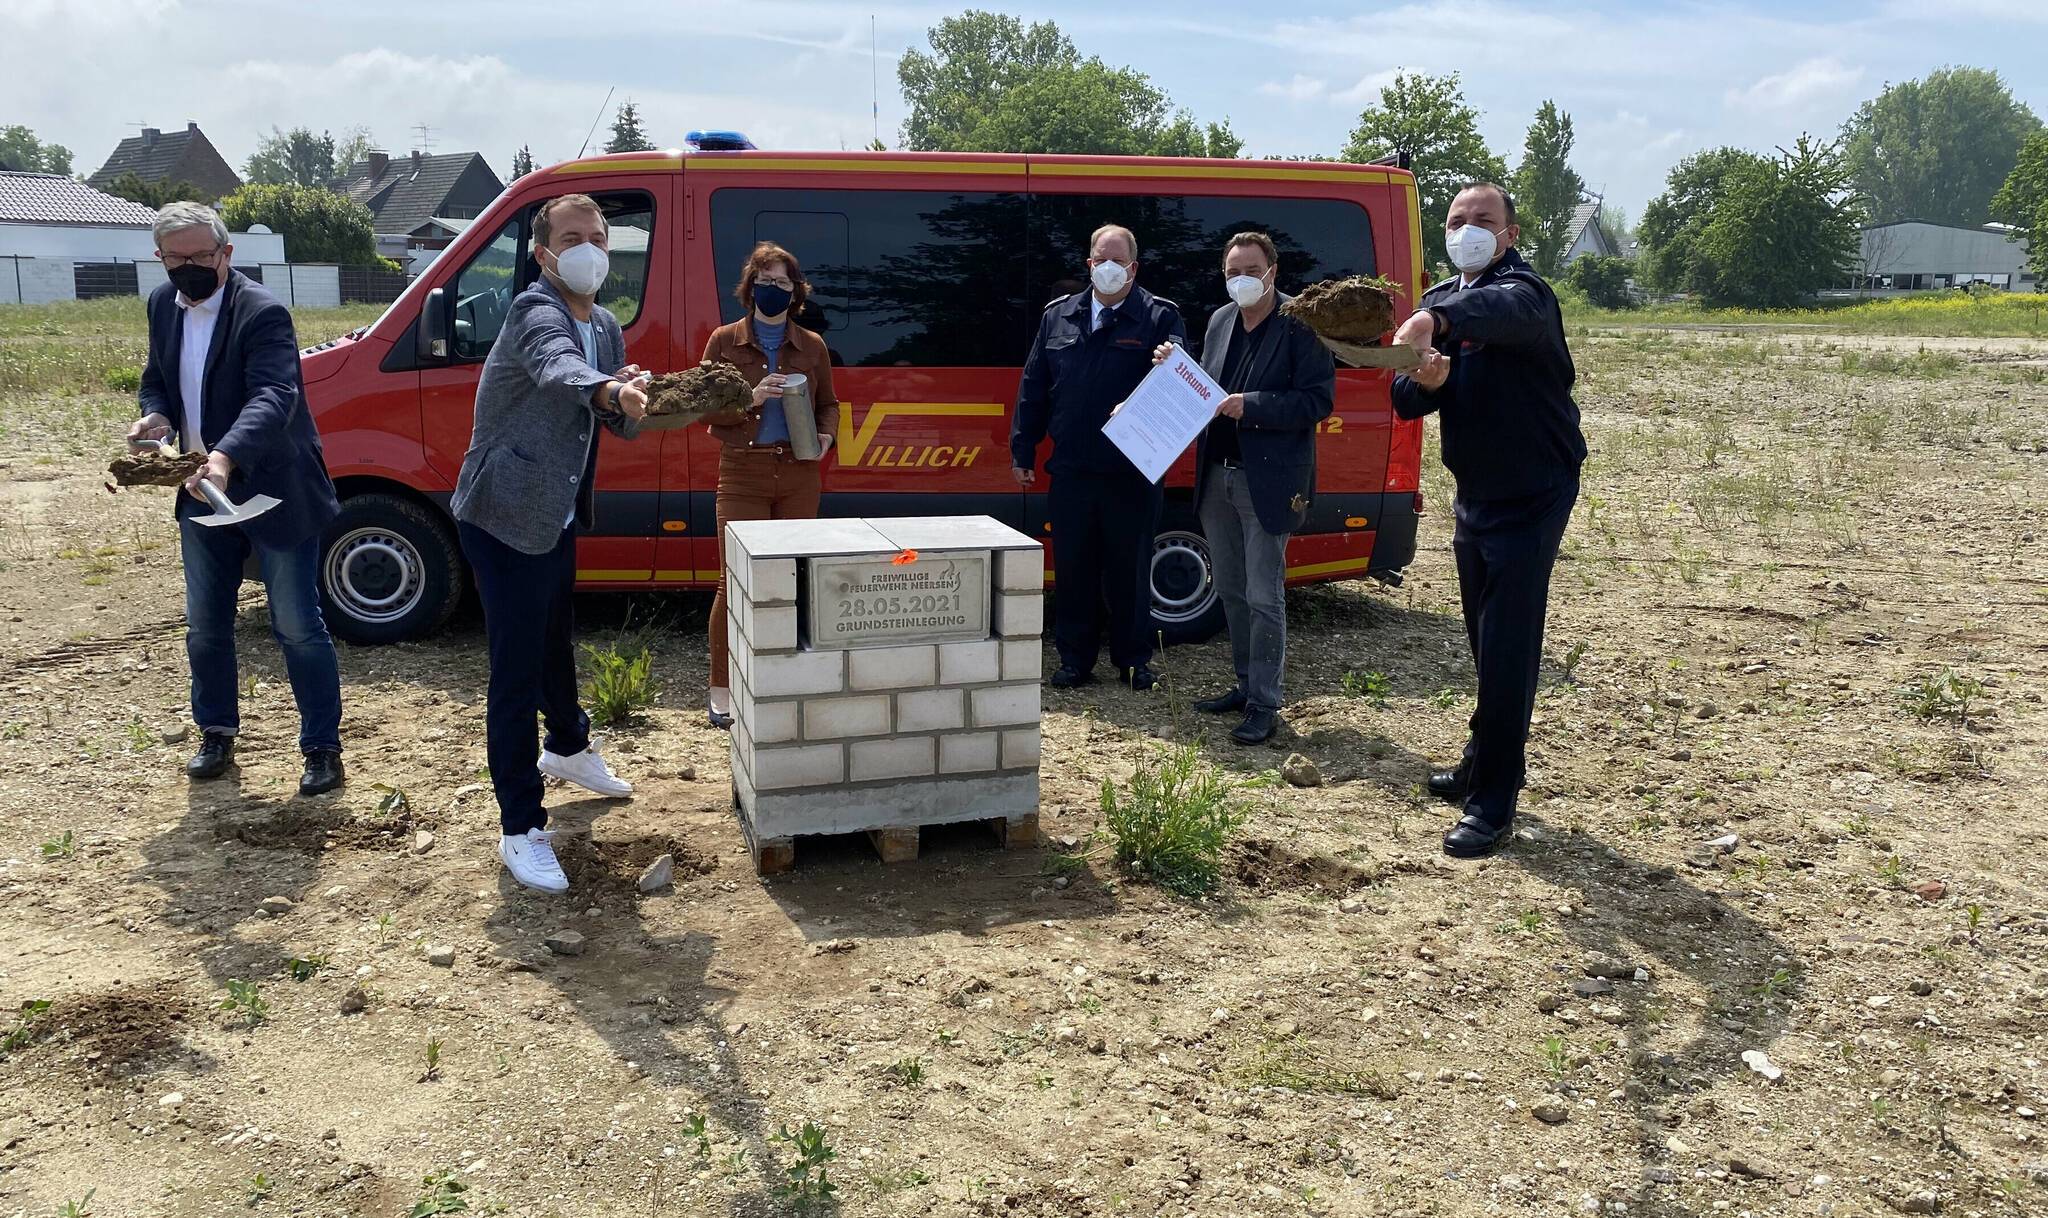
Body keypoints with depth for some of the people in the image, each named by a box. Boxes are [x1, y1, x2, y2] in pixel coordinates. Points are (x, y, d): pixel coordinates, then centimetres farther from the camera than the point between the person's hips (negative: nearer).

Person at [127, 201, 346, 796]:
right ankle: (216, 735, 33)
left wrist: (227, 457, -48)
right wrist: (155, 416, -8)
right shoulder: (163, 305, 5)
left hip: (274, 495, -7)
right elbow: (156, 379, 17)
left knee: (297, 628, 0)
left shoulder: (262, 312, -19)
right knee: (205, 628, 16)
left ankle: (322, 747, 12)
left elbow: (274, 395, -32)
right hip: (202, 496, 7)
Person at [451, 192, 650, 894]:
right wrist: (609, 391, -63)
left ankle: (567, 750, 51)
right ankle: (520, 830, 1)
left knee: (557, 643, 27)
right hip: (502, 518, -9)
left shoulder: (606, 329, 9)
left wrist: (630, 405, -15)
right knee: (517, 670, -7)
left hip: (554, 517, 9)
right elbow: (558, 368, -42)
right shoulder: (536, 313, -18)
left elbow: (625, 426, 9)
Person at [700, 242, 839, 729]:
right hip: (743, 473, -2)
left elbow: (829, 403, 18)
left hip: (798, 474, 2)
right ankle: (722, 689, 5)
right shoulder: (725, 341, 4)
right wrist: (750, 399, -15)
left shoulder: (811, 346, 10)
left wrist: (825, 435, -3)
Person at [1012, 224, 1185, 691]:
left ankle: (1134, 660, 21)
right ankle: (1075, 659, 20)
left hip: (1132, 473, -3)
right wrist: (1023, 451, 10)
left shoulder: (1160, 317, 0)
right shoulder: (1058, 316, 11)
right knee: (1072, 569, 9)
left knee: (1130, 569, 7)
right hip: (1070, 471, 3)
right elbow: (1033, 387, 13)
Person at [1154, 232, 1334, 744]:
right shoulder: (1220, 321, 11)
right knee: (1232, 591, 15)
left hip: (1269, 482, -7)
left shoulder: (1300, 325, -9)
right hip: (1217, 477, 7)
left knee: (1264, 597, -4)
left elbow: (1319, 400, -15)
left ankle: (1264, 706, 4)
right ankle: (1247, 684, 28)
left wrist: (1250, 405, -21)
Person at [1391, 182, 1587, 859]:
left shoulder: (1524, 290, -15)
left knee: (1507, 649, -7)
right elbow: (1403, 399, 1)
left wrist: (1436, 320, -59)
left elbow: (1501, 310, -42)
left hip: (1532, 495, -7)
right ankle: (1483, 763, 33)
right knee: (1487, 644, 18)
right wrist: (1424, 381, -21)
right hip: (1474, 494, 7)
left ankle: (1493, 802, 0)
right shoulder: (1439, 300, 8)